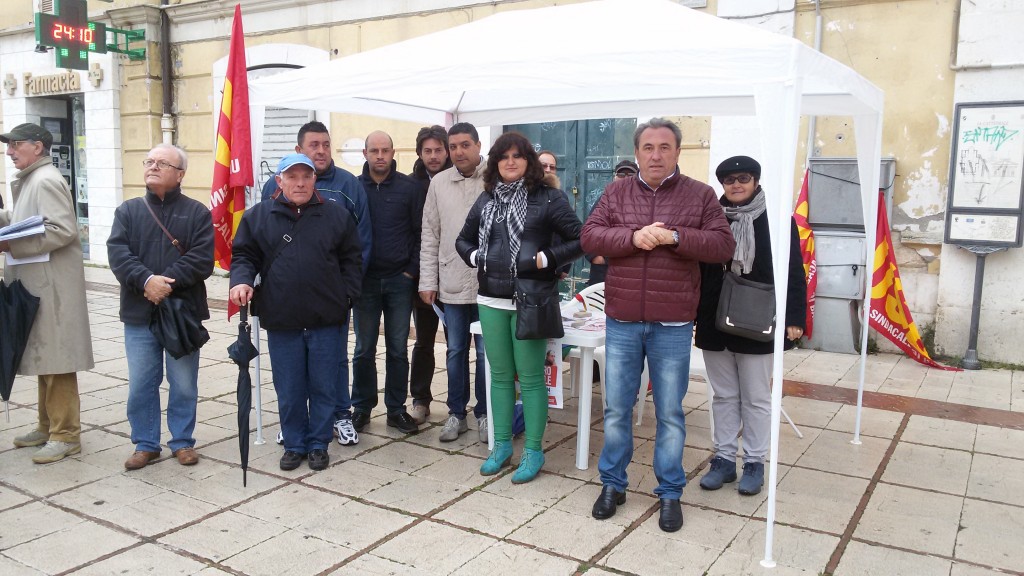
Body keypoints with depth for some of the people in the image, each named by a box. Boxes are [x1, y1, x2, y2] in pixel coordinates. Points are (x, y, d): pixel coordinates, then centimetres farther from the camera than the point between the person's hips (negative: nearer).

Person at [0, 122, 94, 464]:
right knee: (43, 357, 16)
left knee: (55, 359, -5)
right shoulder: (29, 181, 18)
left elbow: (63, 230, -23)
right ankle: (48, 426, 27)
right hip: (35, 285, 10)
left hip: (52, 286, -10)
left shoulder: (46, 181, -13)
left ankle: (66, 435, 3)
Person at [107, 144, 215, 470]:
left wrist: (168, 281, -20)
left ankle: (182, 442, 22)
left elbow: (202, 259, -9)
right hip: (139, 313, 2)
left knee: (184, 384, 7)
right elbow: (118, 254, -5)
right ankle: (146, 445, 22)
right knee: (140, 384, 7)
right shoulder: (128, 211, 9)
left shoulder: (197, 213, 2)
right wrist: (146, 280, -21)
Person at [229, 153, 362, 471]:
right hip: (281, 322, 0)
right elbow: (244, 255, 8)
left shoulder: (337, 215, 4)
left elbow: (351, 259, 7)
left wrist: (345, 297, -1)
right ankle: (294, 444, 26)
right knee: (288, 391, 10)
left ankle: (318, 444, 25)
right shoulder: (258, 216, 5)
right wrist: (241, 280, -12)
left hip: (326, 321, 0)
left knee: (324, 388, 9)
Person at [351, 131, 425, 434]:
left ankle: (396, 408, 18)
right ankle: (361, 407, 20)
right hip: (365, 280, 0)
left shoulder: (409, 187, 0)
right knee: (364, 349, 7)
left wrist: (412, 270, -4)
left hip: (400, 280, 0)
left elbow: (420, 232, 1)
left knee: (398, 349, 7)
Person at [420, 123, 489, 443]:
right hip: (451, 283, 3)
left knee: (486, 352, 6)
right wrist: (427, 281, 4)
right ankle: (456, 413, 26)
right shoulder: (439, 183, 6)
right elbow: (430, 236, 7)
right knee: (455, 351, 13)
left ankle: (484, 414, 22)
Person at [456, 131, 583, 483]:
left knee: (530, 377, 1)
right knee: (500, 375, 13)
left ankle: (533, 452, 13)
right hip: (492, 300, 5)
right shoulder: (486, 199, 11)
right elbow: (463, 240, 23)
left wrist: (545, 259, -15)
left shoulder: (547, 199, -4)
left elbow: (580, 239, -6)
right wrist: (475, 257, 3)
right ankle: (501, 446, 25)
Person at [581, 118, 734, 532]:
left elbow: (724, 245, -5)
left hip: (673, 325, -1)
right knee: (616, 409, 10)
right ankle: (612, 483, 27)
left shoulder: (700, 195, 2)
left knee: (671, 413, 8)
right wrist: (633, 237, -19)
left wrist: (675, 237, -18)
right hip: (622, 321, 2)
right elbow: (590, 236, -3)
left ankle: (670, 492, 23)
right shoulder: (616, 193, 6)